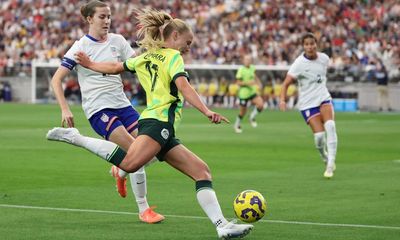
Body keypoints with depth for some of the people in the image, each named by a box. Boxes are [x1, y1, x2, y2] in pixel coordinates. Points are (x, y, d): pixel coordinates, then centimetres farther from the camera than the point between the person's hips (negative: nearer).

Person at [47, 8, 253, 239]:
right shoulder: (173, 56, 2)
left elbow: (115, 67, 35)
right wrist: (207, 111, -24)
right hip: (160, 120, -10)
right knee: (130, 163, -32)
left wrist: (90, 65, 53)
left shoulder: (145, 58, 25)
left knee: (201, 170, 3)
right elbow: (183, 87, -15)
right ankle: (76, 138, -21)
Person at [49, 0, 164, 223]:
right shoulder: (81, 47, -4)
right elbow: (56, 79, -5)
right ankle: (144, 210, -7)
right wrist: (65, 109, -14)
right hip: (99, 110, -6)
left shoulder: (117, 41, 9)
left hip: (122, 104, 6)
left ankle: (121, 172, 26)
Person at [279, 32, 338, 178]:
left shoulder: (324, 58, 1)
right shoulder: (299, 63, -14)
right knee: (319, 135, -14)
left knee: (330, 125, -22)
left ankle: (331, 163, -16)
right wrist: (282, 100, -30)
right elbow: (286, 83, -16)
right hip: (307, 103, -3)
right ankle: (325, 158, 18)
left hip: (324, 98, 3)